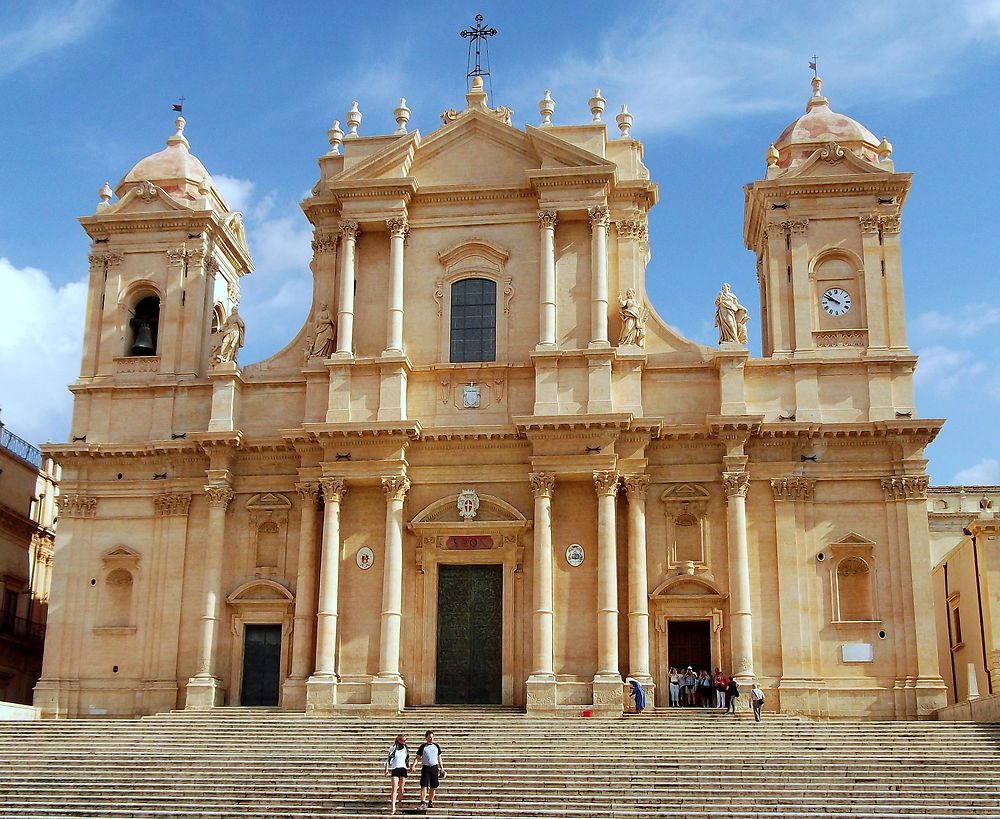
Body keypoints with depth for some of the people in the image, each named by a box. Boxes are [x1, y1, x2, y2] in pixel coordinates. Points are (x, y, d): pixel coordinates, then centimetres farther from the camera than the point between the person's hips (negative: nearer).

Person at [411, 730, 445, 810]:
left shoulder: (436, 746, 10)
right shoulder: (423, 746, 1)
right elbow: (418, 757, 0)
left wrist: (441, 767, 15)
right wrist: (413, 765, -14)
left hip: (434, 767, 3)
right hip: (425, 767, -3)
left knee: (433, 786, 5)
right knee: (424, 785, -11)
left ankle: (430, 802, 18)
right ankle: (423, 802, -13)